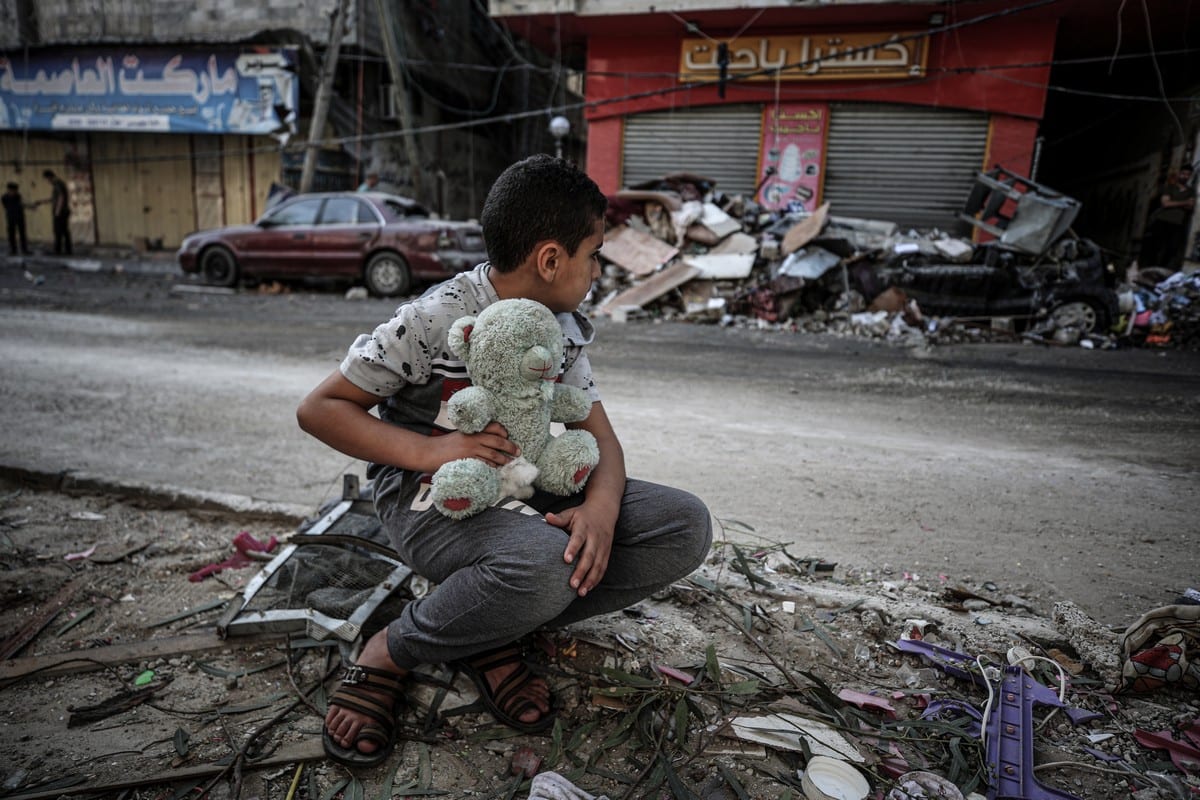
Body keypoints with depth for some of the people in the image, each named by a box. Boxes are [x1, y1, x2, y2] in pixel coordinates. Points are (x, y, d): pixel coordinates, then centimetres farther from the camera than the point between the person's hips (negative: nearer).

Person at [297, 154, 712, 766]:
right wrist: (429, 450, -26)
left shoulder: (565, 326, 5)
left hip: (524, 489, 7)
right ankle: (389, 652, -9)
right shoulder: (435, 320, -16)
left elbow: (599, 435, 2)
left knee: (686, 525, -12)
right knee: (544, 566, -40)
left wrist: (601, 505, -22)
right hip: (429, 496, -6)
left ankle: (490, 636, -11)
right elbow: (319, 409, -11)